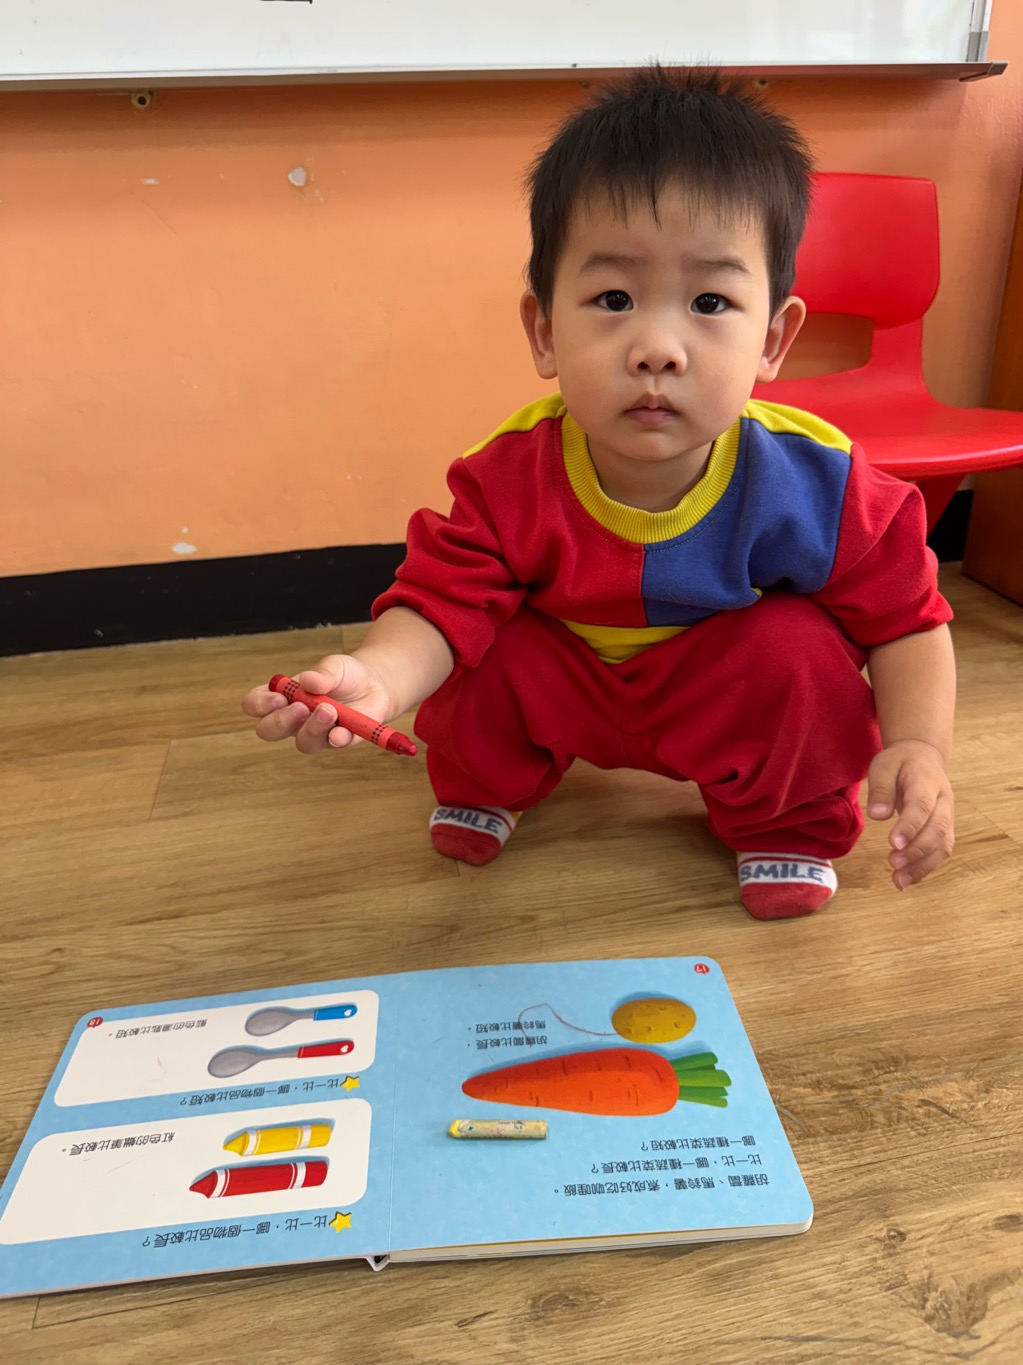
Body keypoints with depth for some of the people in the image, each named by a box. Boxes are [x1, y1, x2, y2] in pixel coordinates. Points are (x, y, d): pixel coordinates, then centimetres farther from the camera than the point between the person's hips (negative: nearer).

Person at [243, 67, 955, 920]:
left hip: (730, 690, 0)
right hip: (568, 688, 1)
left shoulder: (816, 483, -26)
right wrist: (375, 679, -48)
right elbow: (440, 605, -26)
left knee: (801, 652, -27)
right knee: (479, 654, -22)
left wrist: (916, 746, -30)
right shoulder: (509, 479, -26)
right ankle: (489, 780, 14)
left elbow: (906, 621, -15)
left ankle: (787, 819, 5)